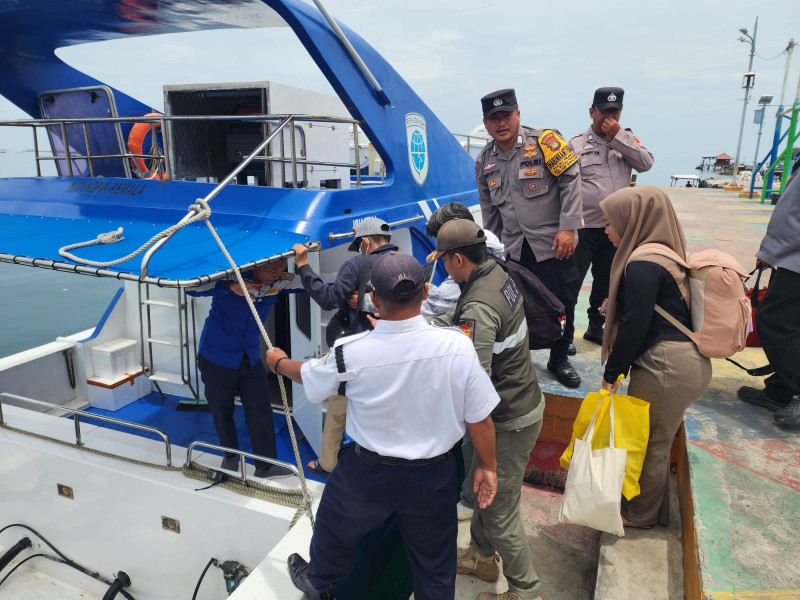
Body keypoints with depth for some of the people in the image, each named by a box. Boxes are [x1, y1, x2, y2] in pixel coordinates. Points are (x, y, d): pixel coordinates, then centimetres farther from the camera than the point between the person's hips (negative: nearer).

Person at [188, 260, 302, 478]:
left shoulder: (279, 282, -10)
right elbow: (193, 287, -31)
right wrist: (230, 287, -43)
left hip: (251, 359, 3)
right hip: (216, 358, -3)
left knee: (261, 411, 0)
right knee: (222, 411, 11)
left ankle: (266, 464, 11)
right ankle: (231, 456, 34)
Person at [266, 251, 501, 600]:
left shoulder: (351, 353, -24)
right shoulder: (458, 346, -24)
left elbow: (308, 377, -2)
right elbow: (479, 418, -13)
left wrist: (278, 361, 21)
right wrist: (487, 466, 5)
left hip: (368, 472, 1)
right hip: (434, 476, 0)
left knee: (337, 526, 31)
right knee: (434, 556, 25)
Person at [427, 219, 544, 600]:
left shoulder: (478, 307, -31)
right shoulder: (498, 274, -1)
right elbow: (456, 323, 9)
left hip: (510, 420, -10)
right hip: (524, 399, 10)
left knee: (501, 512, 10)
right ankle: (481, 556, 49)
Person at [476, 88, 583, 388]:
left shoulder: (544, 141, -7)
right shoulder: (484, 161, 10)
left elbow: (570, 180, -9)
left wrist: (567, 228, -15)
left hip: (554, 245, -4)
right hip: (514, 250, 4)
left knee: (561, 304, 4)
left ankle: (559, 359, 25)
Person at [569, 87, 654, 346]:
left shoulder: (627, 139, 9)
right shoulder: (576, 144, -4)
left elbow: (646, 163, -7)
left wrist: (617, 137, -12)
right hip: (583, 227, -5)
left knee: (606, 281, 15)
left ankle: (595, 327, 31)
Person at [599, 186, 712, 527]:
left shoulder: (643, 265, -19)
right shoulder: (664, 254, 11)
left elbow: (634, 326, -20)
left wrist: (611, 374, -11)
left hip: (665, 367, -9)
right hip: (688, 361, 9)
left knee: (650, 442, 9)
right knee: (656, 441, 22)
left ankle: (640, 515, 28)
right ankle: (654, 508, 39)